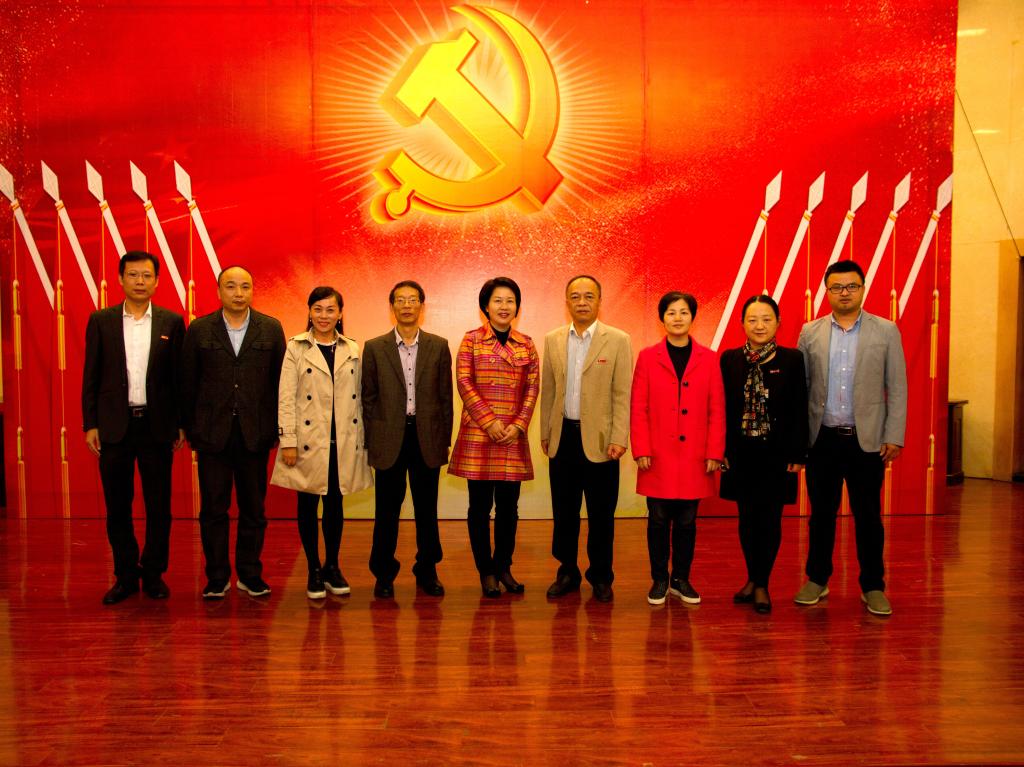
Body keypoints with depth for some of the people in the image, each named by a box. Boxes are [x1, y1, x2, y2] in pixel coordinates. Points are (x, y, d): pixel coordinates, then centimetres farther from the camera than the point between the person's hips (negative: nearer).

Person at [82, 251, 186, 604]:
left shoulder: (172, 322, 3)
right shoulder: (100, 321, 5)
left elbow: (180, 377, 4)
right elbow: (91, 376, 5)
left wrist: (181, 425, 1)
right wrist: (90, 424, 0)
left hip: (157, 426, -1)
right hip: (114, 426, 1)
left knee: (159, 505, 6)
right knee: (117, 506, 8)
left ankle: (154, 574, 20)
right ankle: (126, 575, 22)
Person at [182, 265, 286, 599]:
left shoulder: (271, 329, 3)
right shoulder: (199, 330, 3)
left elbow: (279, 380, 3)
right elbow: (188, 383, 5)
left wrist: (276, 427, 0)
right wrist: (190, 428, 3)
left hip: (255, 432, 0)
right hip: (212, 433, 0)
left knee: (253, 508, 9)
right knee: (213, 509, 6)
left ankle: (250, 574, 22)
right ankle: (217, 577, 19)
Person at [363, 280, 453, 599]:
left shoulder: (438, 346, 5)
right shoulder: (374, 348, 3)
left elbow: (445, 396, 5)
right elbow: (368, 398, 4)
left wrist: (445, 439, 2)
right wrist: (372, 440, 0)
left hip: (427, 438, 1)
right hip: (389, 438, -1)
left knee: (427, 509, 10)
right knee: (387, 510, 6)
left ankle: (427, 571, 24)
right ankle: (384, 573, 20)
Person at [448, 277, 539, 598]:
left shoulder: (526, 344, 10)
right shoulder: (471, 340, 2)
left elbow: (533, 387, 5)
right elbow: (464, 383, -5)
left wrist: (519, 425, -7)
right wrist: (489, 422, -12)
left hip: (514, 436, 3)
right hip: (478, 434, -2)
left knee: (508, 505, 7)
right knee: (480, 505, 3)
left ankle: (504, 567, 21)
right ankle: (486, 571, 16)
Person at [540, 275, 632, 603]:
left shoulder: (618, 340, -3)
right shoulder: (553, 340, 7)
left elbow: (622, 394, -6)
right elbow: (548, 391, 11)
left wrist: (619, 438, -12)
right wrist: (545, 432, 10)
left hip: (599, 437, -3)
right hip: (563, 435, 3)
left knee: (601, 514, 6)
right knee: (563, 511, 11)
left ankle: (601, 576, 22)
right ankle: (567, 572, 26)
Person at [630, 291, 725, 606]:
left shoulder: (708, 359, 4)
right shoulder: (648, 357, 2)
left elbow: (717, 410, 3)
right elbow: (638, 408, 0)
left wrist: (714, 453, -2)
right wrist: (641, 450, -7)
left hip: (694, 458, 1)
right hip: (658, 457, -1)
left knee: (686, 521, 8)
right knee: (659, 519, 5)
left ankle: (681, 580, 23)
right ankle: (659, 580, 19)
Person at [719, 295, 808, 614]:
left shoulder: (792, 359, -2)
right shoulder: (729, 359, 2)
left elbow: (799, 410, -2)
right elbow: (722, 408, 3)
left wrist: (797, 454, -6)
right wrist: (721, 450, -1)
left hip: (776, 454, -1)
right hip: (741, 452, 2)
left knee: (770, 519, 5)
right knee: (747, 518, 10)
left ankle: (762, 584, 19)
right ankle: (752, 578, 27)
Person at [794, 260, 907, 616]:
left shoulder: (886, 331, 2)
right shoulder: (810, 332, 4)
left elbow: (897, 388, 1)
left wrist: (894, 436, -5)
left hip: (867, 439, -1)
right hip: (822, 438, 1)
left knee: (868, 516, 7)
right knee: (821, 513, 11)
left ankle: (873, 586, 21)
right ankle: (817, 580, 24)